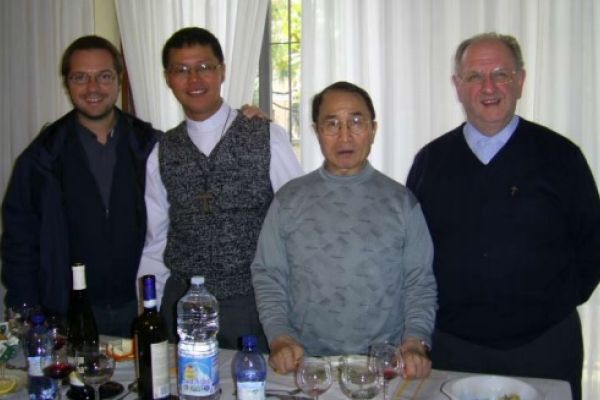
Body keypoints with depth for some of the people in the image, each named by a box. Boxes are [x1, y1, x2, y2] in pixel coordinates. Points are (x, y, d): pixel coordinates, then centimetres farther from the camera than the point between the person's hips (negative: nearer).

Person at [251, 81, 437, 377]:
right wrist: (280, 338, -5)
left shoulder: (401, 201, 7)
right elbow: (268, 276, 8)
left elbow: (420, 282, 6)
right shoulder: (289, 199, 7)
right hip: (306, 363, 0)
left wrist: (415, 343, -7)